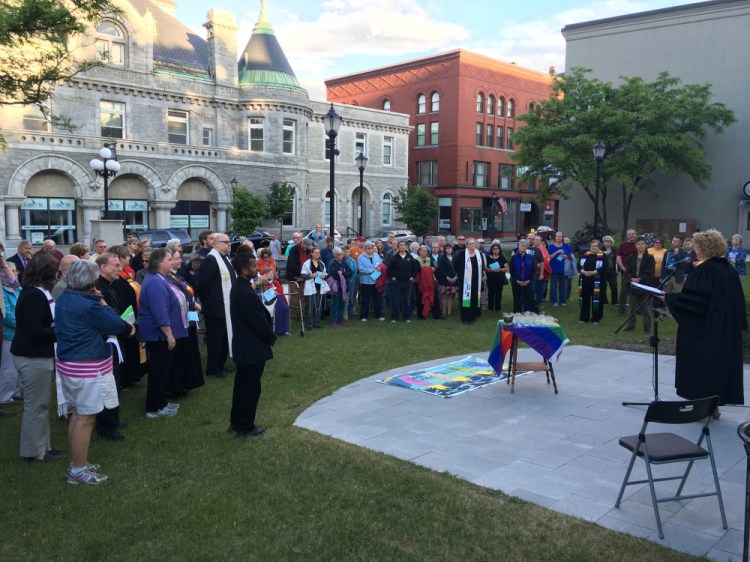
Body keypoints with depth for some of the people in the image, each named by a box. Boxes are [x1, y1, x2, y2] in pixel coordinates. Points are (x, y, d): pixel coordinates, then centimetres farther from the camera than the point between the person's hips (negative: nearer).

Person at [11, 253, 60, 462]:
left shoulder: (37, 293, 10)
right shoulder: (34, 296, -20)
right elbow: (35, 331, -24)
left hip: (38, 355, 10)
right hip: (32, 358, -10)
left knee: (40, 403, 18)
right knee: (36, 405, 2)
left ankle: (42, 444, 29)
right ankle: (34, 450, 14)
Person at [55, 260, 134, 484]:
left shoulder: (64, 299, 6)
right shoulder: (89, 305, -23)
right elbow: (117, 325, -13)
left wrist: (106, 330, 7)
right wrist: (102, 302, -3)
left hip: (68, 363, 10)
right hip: (88, 367, -10)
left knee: (77, 414, 19)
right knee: (85, 417, 1)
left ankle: (76, 463, 31)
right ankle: (78, 471, 11)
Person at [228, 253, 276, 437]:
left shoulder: (238, 287, 7)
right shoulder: (246, 293, -25)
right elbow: (258, 321, -22)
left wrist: (268, 333, 6)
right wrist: (272, 337, -6)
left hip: (242, 347, 10)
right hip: (253, 348, -10)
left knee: (241, 385, 19)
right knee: (251, 389, 3)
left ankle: (236, 423, 30)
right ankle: (246, 427, 14)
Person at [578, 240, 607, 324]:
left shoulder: (602, 256, -2)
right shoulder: (585, 255, 11)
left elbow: (603, 268, -13)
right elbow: (579, 266, 6)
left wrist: (592, 272, -20)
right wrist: (584, 272, -14)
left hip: (597, 281, -4)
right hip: (585, 280, 4)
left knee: (596, 300, 0)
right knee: (585, 299, 8)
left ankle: (595, 318, 11)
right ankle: (584, 317, 17)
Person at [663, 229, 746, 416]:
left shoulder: (704, 270, -18)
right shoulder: (730, 269, 7)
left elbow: (690, 299, -23)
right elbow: (738, 302, 13)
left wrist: (668, 298, -11)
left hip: (704, 330, -8)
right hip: (726, 331, 8)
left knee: (700, 366, 2)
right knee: (719, 364, 14)